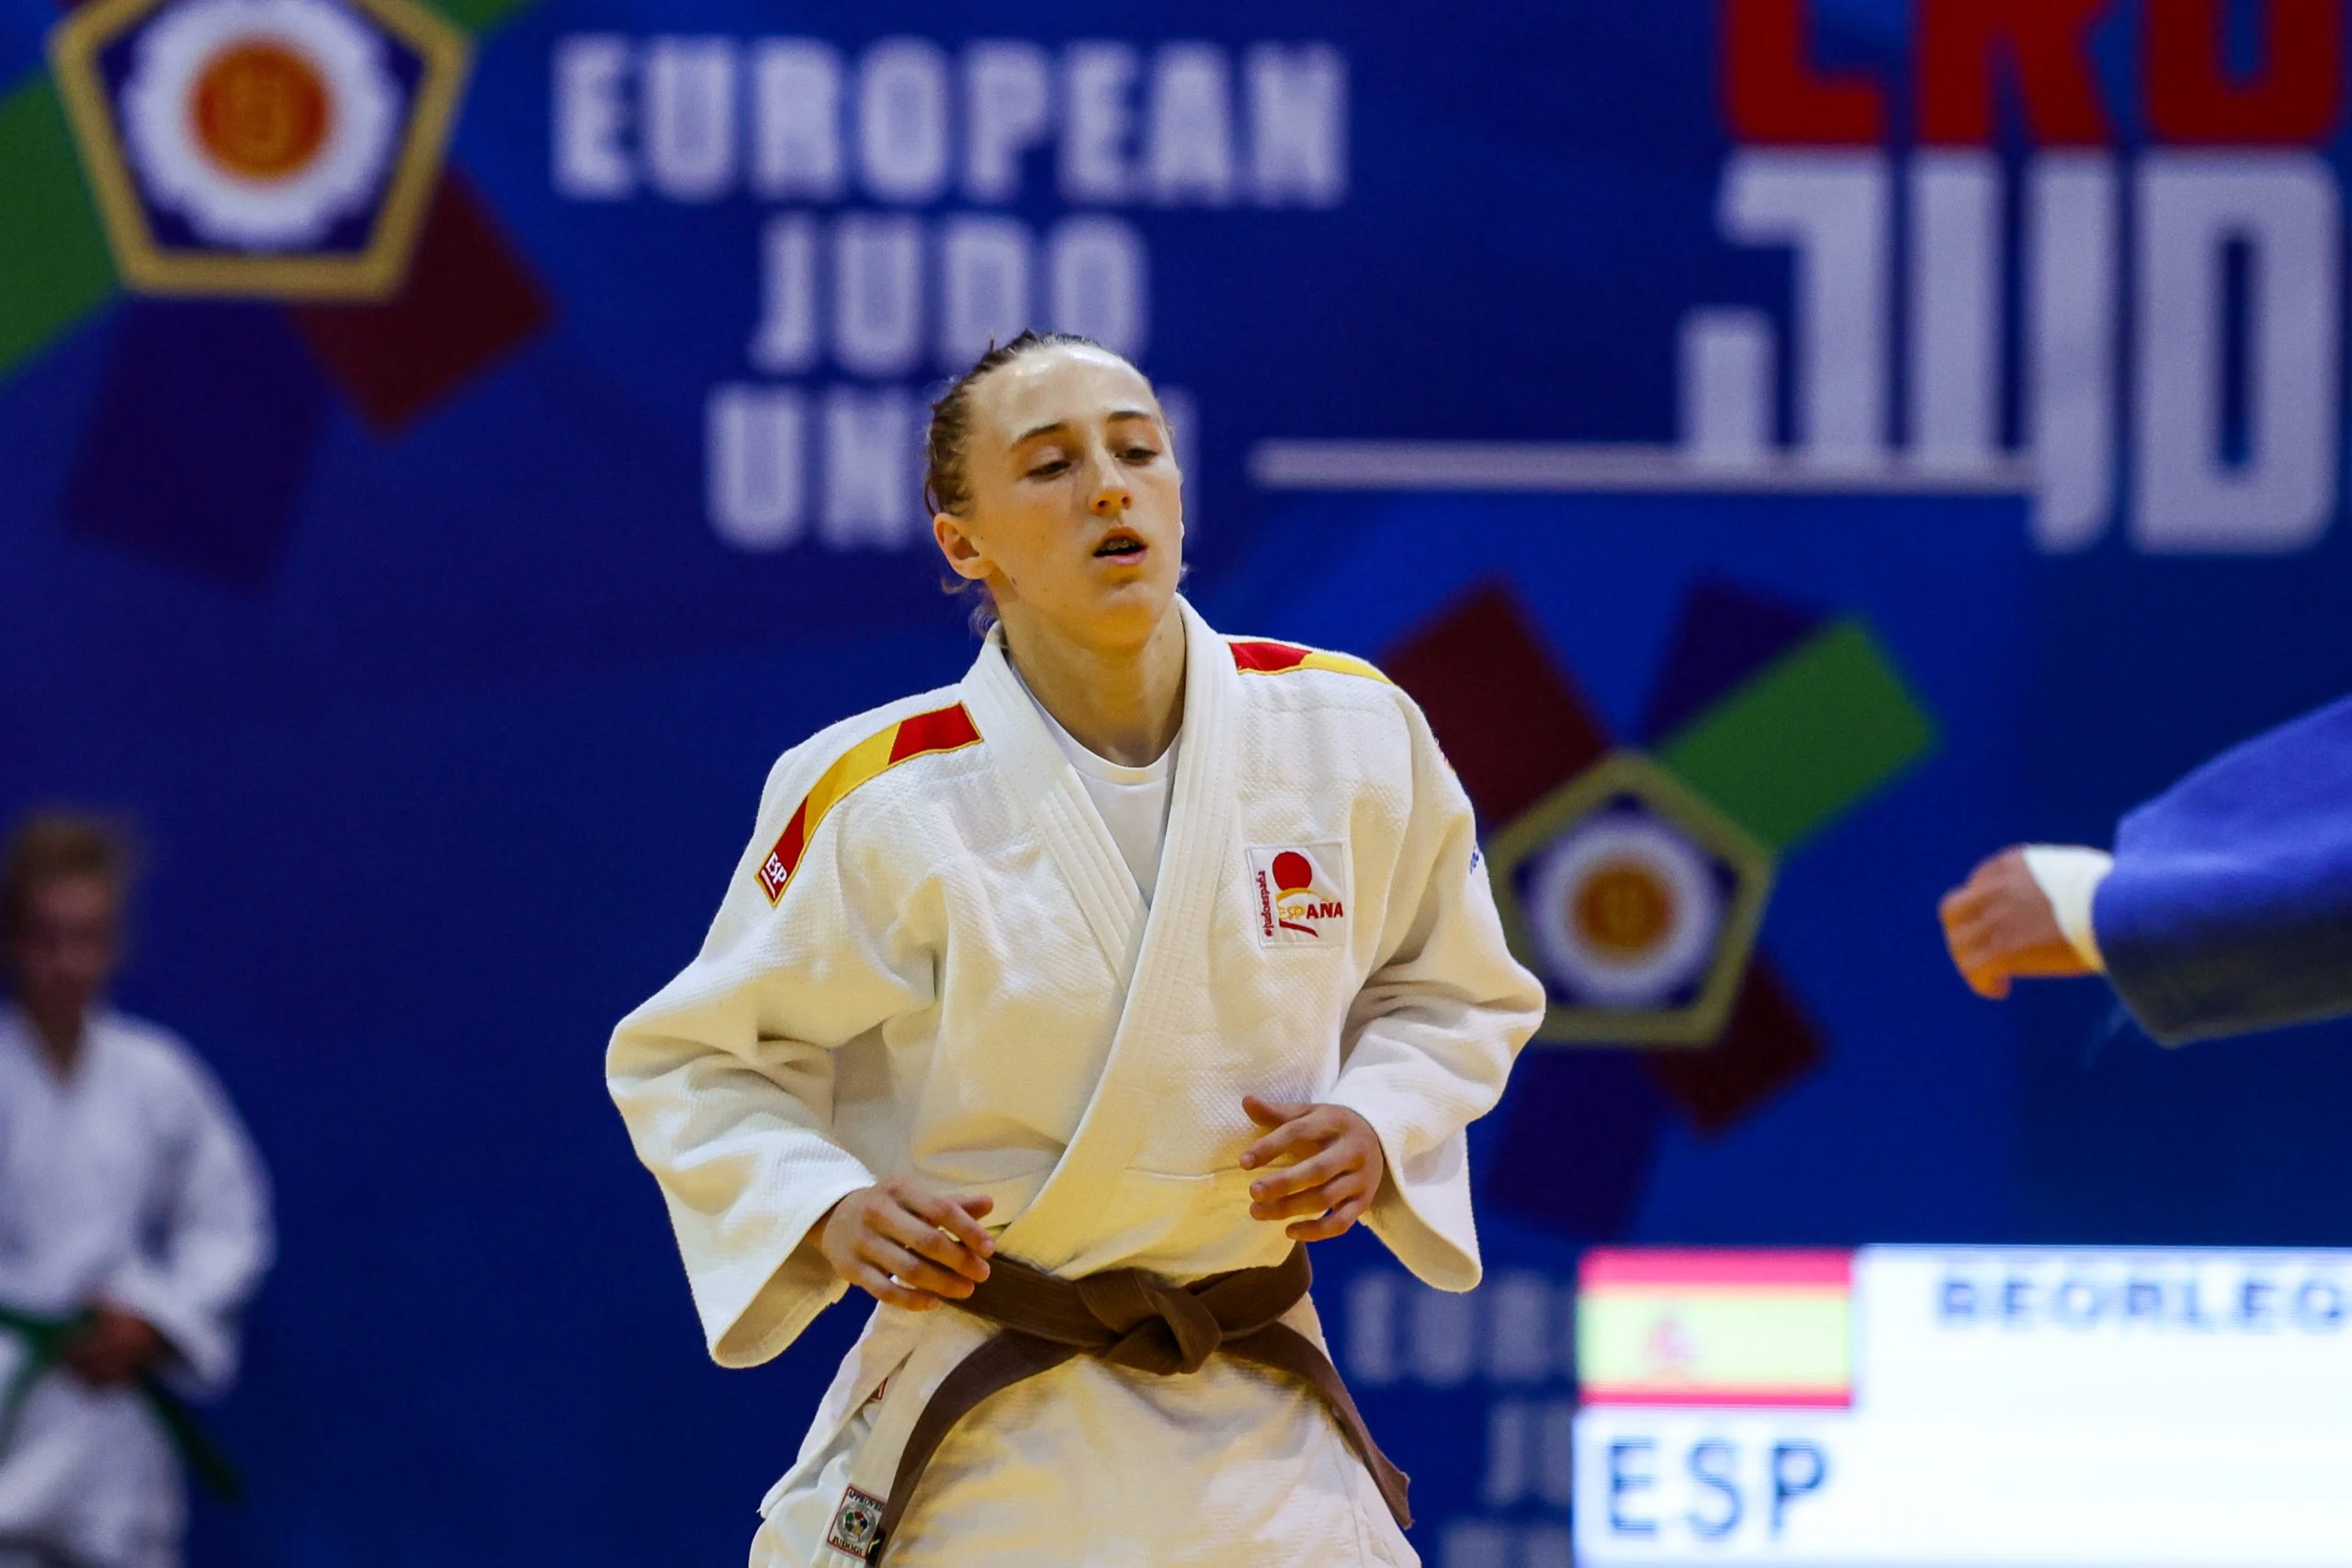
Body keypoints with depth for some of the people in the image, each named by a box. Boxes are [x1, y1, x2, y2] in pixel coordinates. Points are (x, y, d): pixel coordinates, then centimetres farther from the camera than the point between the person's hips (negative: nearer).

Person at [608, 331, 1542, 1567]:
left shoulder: (1351, 736, -3)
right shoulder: (880, 805, -11)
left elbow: (1454, 996, 13)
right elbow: (695, 1062, 1)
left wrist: (1377, 1128, -6)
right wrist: (828, 1216, -16)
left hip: (1262, 1441, 3)